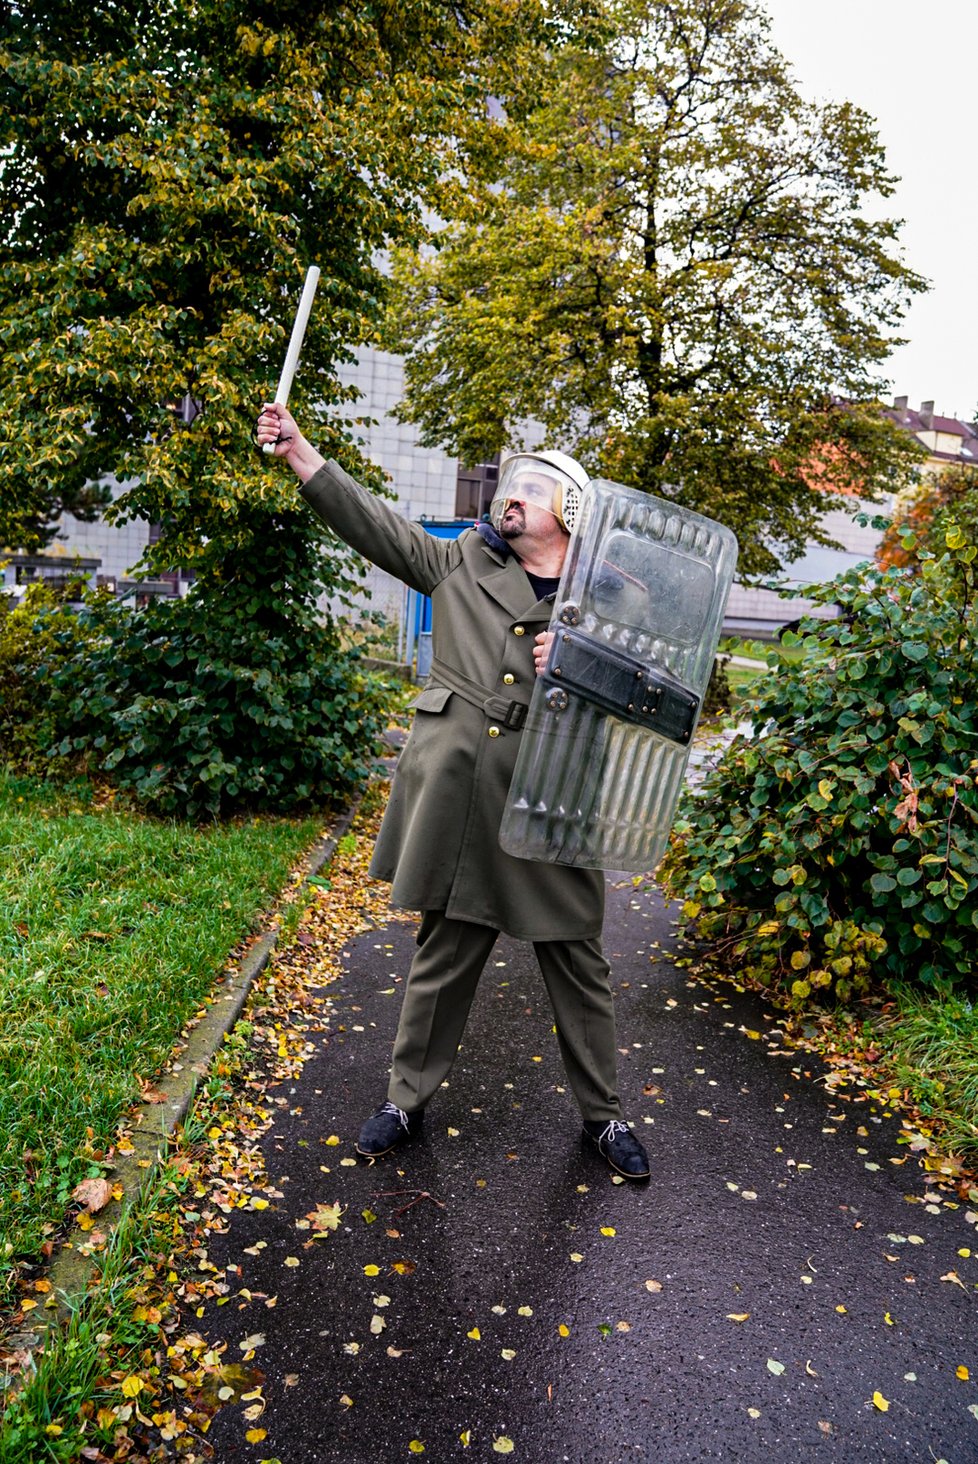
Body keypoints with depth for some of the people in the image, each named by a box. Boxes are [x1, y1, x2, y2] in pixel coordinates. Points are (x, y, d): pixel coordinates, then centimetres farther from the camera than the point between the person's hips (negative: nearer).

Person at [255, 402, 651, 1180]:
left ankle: (603, 1114, 33)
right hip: (456, 809, 1)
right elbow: (379, 525, 6)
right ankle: (408, 1097, 35)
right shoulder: (462, 562, 8)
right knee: (442, 959, 15)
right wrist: (301, 453, 0)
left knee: (579, 970, 12)